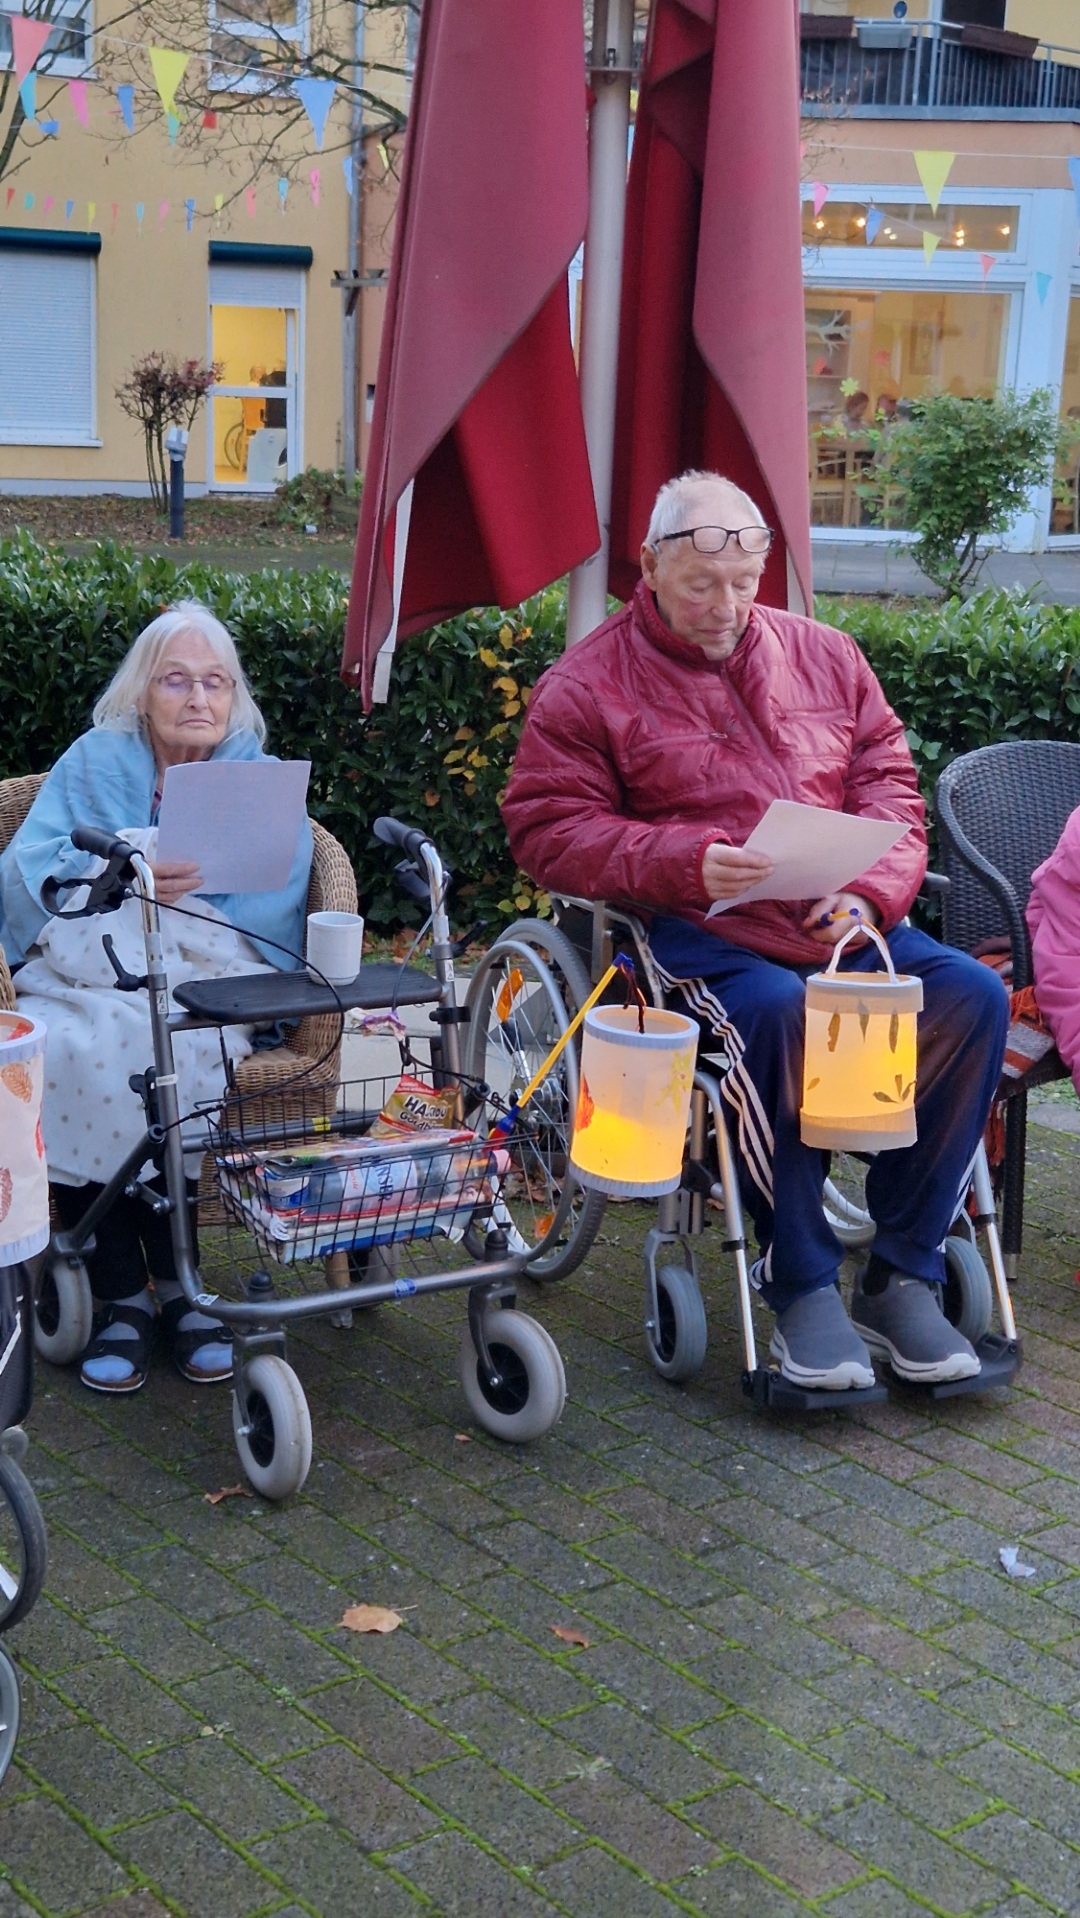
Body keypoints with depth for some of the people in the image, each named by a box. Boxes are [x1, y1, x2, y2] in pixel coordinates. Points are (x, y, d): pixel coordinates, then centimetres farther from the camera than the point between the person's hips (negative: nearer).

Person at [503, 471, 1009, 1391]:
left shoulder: (824, 655, 16)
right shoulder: (587, 685, 3)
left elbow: (889, 780, 15)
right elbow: (546, 830, -4)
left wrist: (871, 890, -5)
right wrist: (686, 862, -18)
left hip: (843, 926, 5)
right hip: (699, 934, -4)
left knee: (973, 996, -20)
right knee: (776, 1011, -37)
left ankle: (902, 1278, -12)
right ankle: (802, 1287, -20)